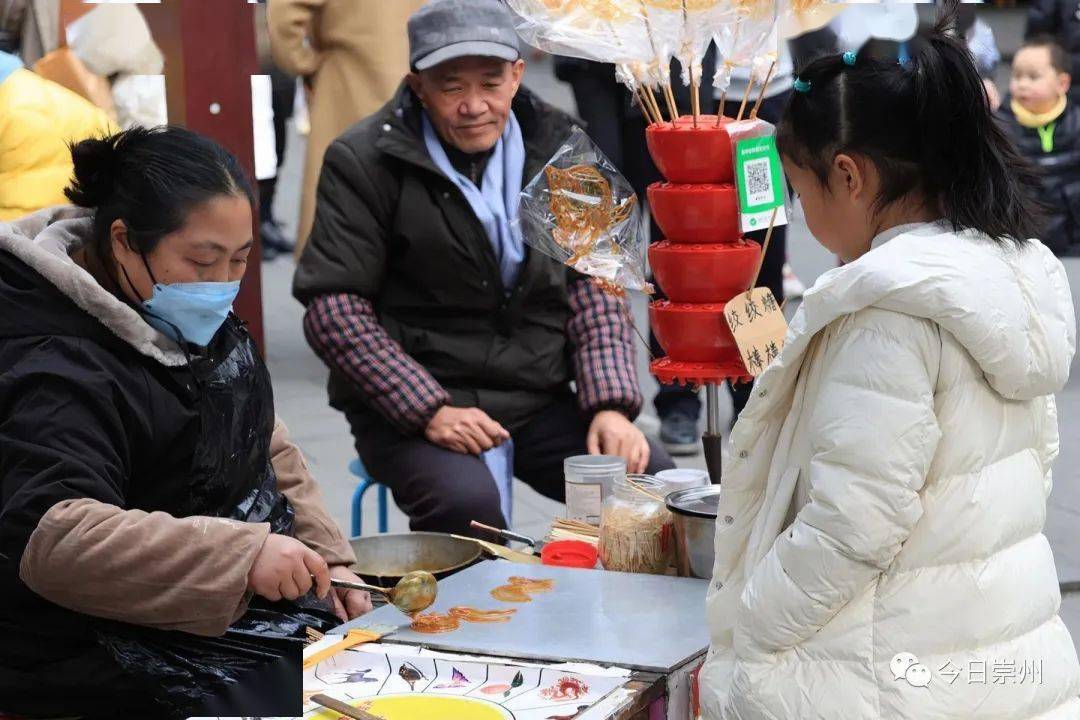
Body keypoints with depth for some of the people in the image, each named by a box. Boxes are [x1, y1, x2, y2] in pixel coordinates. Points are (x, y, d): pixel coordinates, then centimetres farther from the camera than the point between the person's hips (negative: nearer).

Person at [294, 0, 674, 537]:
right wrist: (429, 409, -19)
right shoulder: (365, 162, -6)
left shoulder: (557, 148, 7)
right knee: (466, 503, -33)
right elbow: (332, 306, -10)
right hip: (407, 406, -4)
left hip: (540, 399, 4)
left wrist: (611, 405, -7)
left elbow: (592, 289, 9)